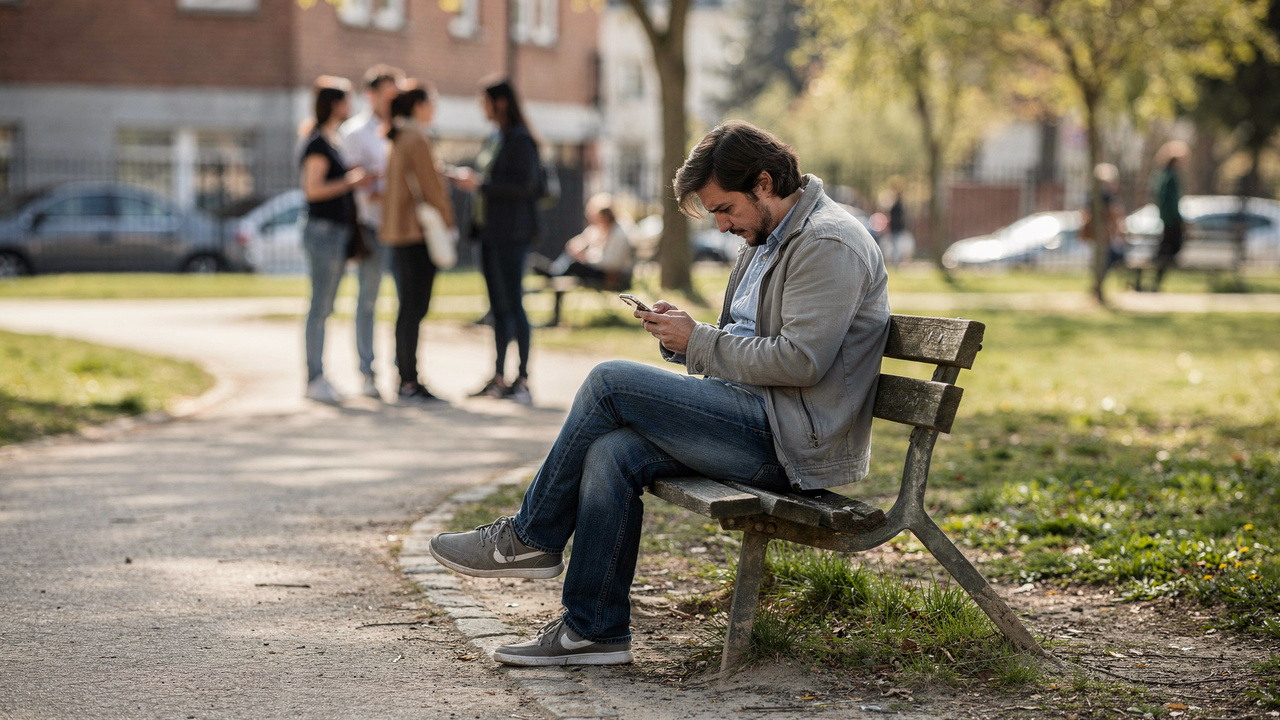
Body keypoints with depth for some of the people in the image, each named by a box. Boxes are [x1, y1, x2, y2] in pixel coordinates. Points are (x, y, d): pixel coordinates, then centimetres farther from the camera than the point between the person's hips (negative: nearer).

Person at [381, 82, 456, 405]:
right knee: (414, 308, -7)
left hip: (401, 233, 10)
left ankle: (408, 381, 13)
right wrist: (448, 223, -8)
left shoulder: (399, 140, 16)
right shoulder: (417, 141, -14)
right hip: (419, 232, -10)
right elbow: (431, 188, -15)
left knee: (412, 306, 11)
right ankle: (409, 383, -5)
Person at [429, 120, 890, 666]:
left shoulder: (827, 244, -12)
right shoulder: (765, 242, 21)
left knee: (611, 382, -15)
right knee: (610, 452, -12)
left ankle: (529, 538, 0)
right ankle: (593, 630, -8)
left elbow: (799, 360, -21)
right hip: (758, 423, 10)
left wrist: (699, 342, -12)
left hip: (794, 438, -10)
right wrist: (680, 332, 3)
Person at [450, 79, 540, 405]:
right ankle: (499, 378, 17)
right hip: (489, 231, 9)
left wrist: (479, 183, -17)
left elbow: (524, 186, -19)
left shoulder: (520, 140, -12)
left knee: (513, 304, -8)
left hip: (510, 234, -9)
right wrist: (468, 179, 6)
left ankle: (523, 380, -5)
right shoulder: (494, 139, 15)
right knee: (499, 307, 11)